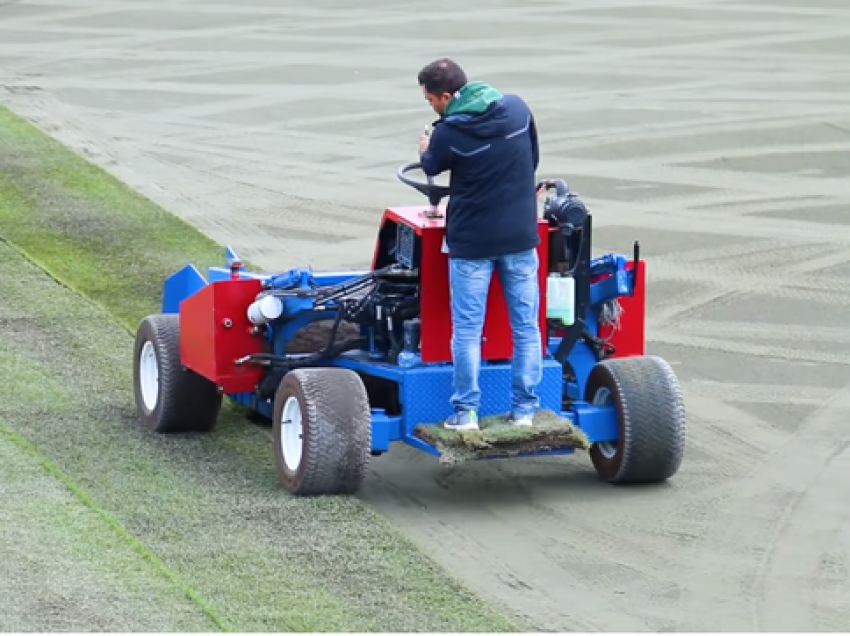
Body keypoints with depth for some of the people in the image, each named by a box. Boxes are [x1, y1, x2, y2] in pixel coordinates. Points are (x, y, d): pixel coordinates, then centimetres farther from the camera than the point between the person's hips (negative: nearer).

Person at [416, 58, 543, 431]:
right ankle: (524, 408, 12)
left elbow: (432, 167, 6)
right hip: (520, 236, 4)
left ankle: (465, 412, 7)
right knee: (526, 327, 9)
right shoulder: (517, 109, -3)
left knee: (467, 330, 5)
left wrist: (425, 151, 29)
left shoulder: (449, 133, -16)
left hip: (472, 241, -4)